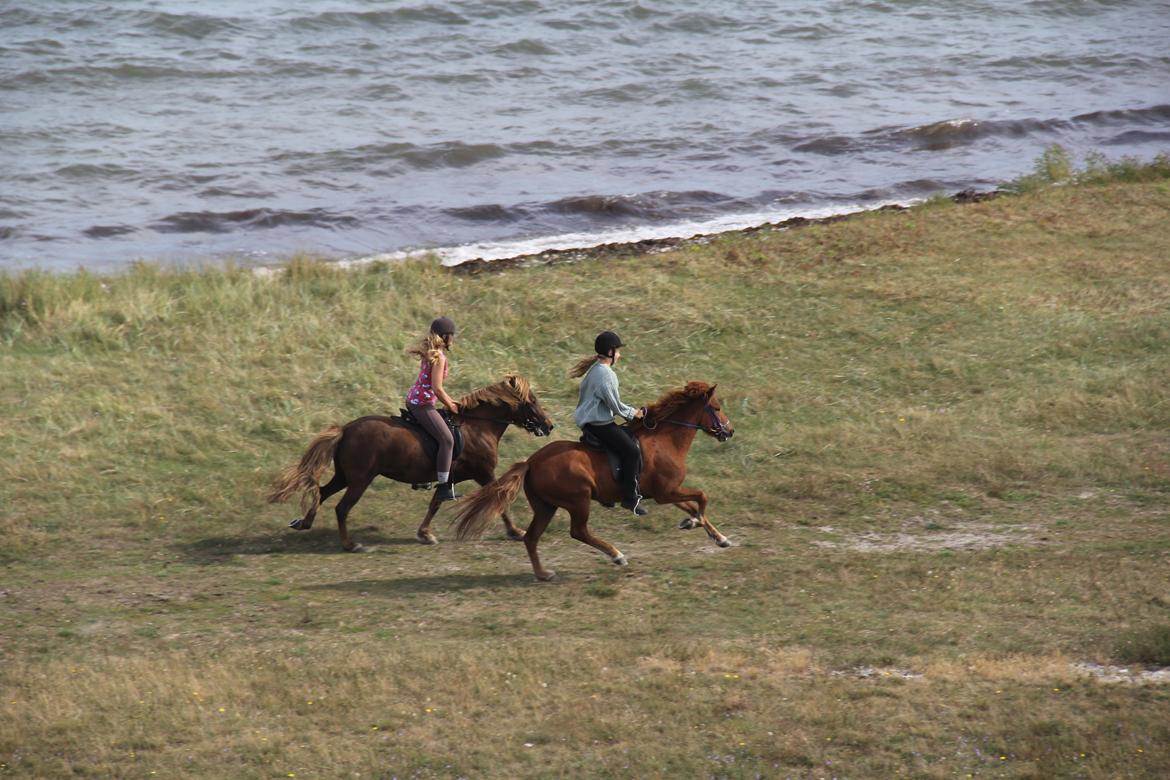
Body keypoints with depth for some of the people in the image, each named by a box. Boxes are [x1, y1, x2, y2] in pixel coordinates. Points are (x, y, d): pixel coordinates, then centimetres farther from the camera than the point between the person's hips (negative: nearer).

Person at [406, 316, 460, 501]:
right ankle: (444, 488, -15)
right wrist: (450, 406, -6)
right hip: (423, 403, -11)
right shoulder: (439, 357, -17)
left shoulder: (429, 353, 12)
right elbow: (437, 389, -21)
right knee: (447, 439, -13)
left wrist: (449, 400, 18)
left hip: (413, 399, 11)